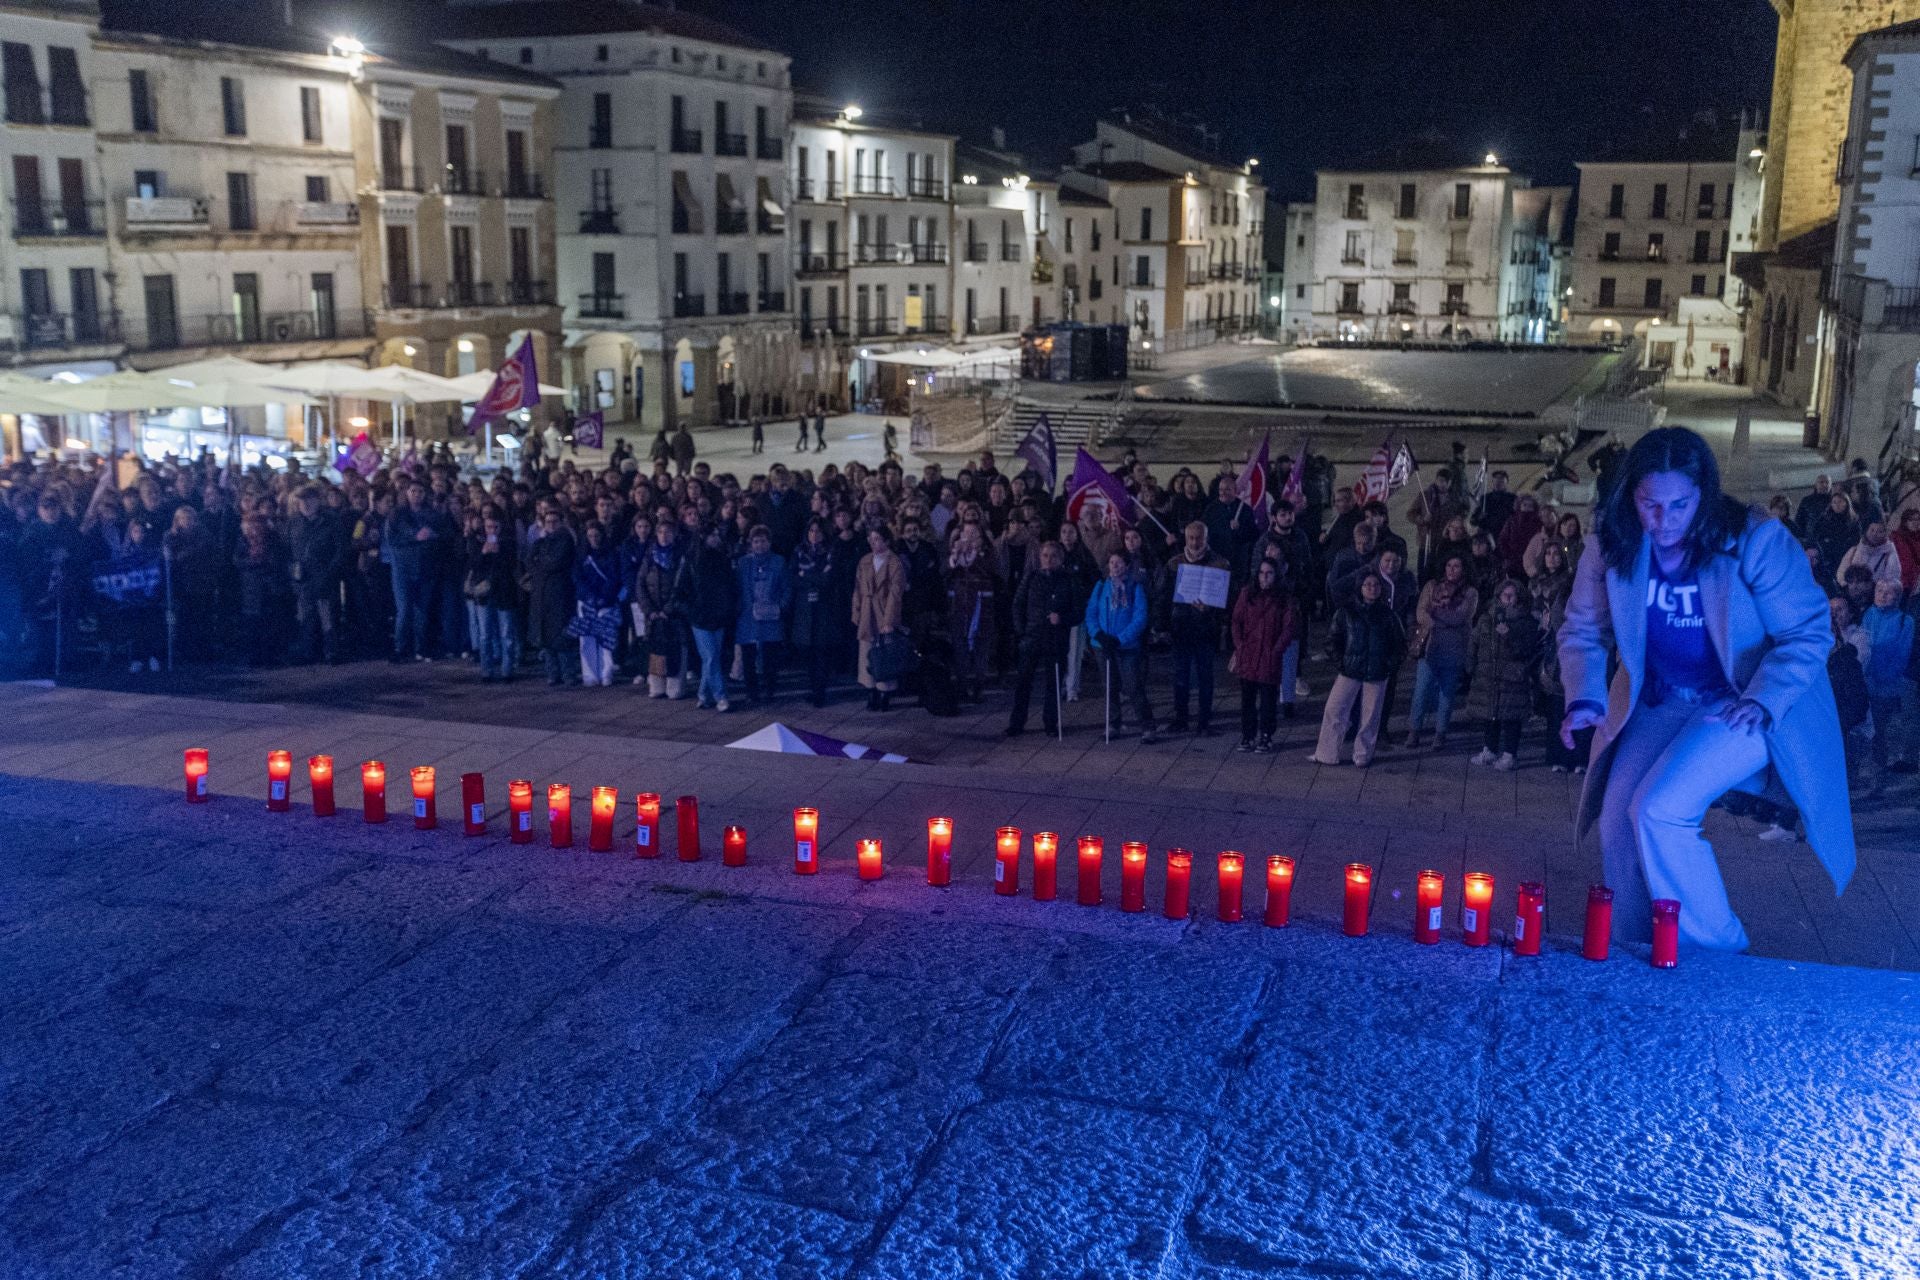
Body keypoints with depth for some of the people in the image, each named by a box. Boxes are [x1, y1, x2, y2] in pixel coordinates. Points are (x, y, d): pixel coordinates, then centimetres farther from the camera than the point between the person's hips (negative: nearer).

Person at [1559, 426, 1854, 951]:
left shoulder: (1757, 541, -20)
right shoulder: (1611, 543, -9)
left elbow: (1809, 633, -14)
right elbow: (1583, 631, 2)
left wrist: (1762, 702, -28)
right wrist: (1585, 699, -15)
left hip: (1743, 705, -4)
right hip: (1659, 704, 5)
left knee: (1658, 809, -22)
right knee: (1618, 816, -10)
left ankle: (1720, 953, -2)